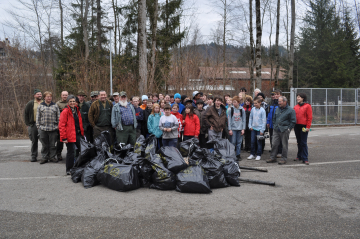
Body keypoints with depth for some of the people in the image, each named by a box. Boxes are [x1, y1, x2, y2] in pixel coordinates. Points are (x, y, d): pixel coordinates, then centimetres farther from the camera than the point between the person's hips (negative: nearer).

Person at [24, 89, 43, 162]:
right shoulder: (30, 104, 7)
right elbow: (26, 114, 10)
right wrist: (28, 123, 2)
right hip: (33, 125, 1)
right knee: (34, 141, 8)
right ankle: (33, 156, 15)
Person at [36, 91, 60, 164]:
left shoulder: (55, 106, 9)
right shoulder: (40, 106, 10)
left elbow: (58, 117, 9)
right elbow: (38, 117, 11)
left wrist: (58, 126, 3)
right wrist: (38, 126, 4)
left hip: (53, 129, 0)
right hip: (43, 129, 0)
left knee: (53, 144, 5)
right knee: (44, 144, 7)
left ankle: (52, 157, 17)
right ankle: (45, 157, 17)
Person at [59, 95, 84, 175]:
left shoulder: (77, 110, 14)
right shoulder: (65, 111, -8)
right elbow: (61, 125, -11)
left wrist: (82, 133, 15)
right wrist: (64, 137, -16)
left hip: (78, 134, 7)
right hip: (70, 135, -7)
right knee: (71, 152, 0)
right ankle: (69, 170, 14)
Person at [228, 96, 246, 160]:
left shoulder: (242, 109, 3)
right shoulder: (230, 109, -1)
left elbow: (244, 120, 5)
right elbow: (229, 120, -1)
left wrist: (243, 129, -1)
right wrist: (230, 129, -6)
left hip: (240, 128, 2)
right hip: (233, 128, -2)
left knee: (239, 142, 6)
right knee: (233, 142, -1)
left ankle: (238, 155, 14)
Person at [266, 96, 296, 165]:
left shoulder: (291, 110, -5)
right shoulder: (277, 109, 13)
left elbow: (293, 121, -5)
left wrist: (288, 129, -9)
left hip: (284, 131, -5)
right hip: (276, 130, 5)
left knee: (284, 145, 2)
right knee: (274, 144, 4)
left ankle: (284, 159, 12)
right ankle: (272, 158, 13)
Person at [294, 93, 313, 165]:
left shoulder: (307, 106, -4)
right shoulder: (296, 107, 12)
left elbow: (310, 117, -6)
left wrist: (308, 127, -11)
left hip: (304, 127, -5)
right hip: (296, 126, 5)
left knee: (304, 143, -5)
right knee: (299, 142, 13)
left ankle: (305, 158, 0)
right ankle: (299, 156, 22)